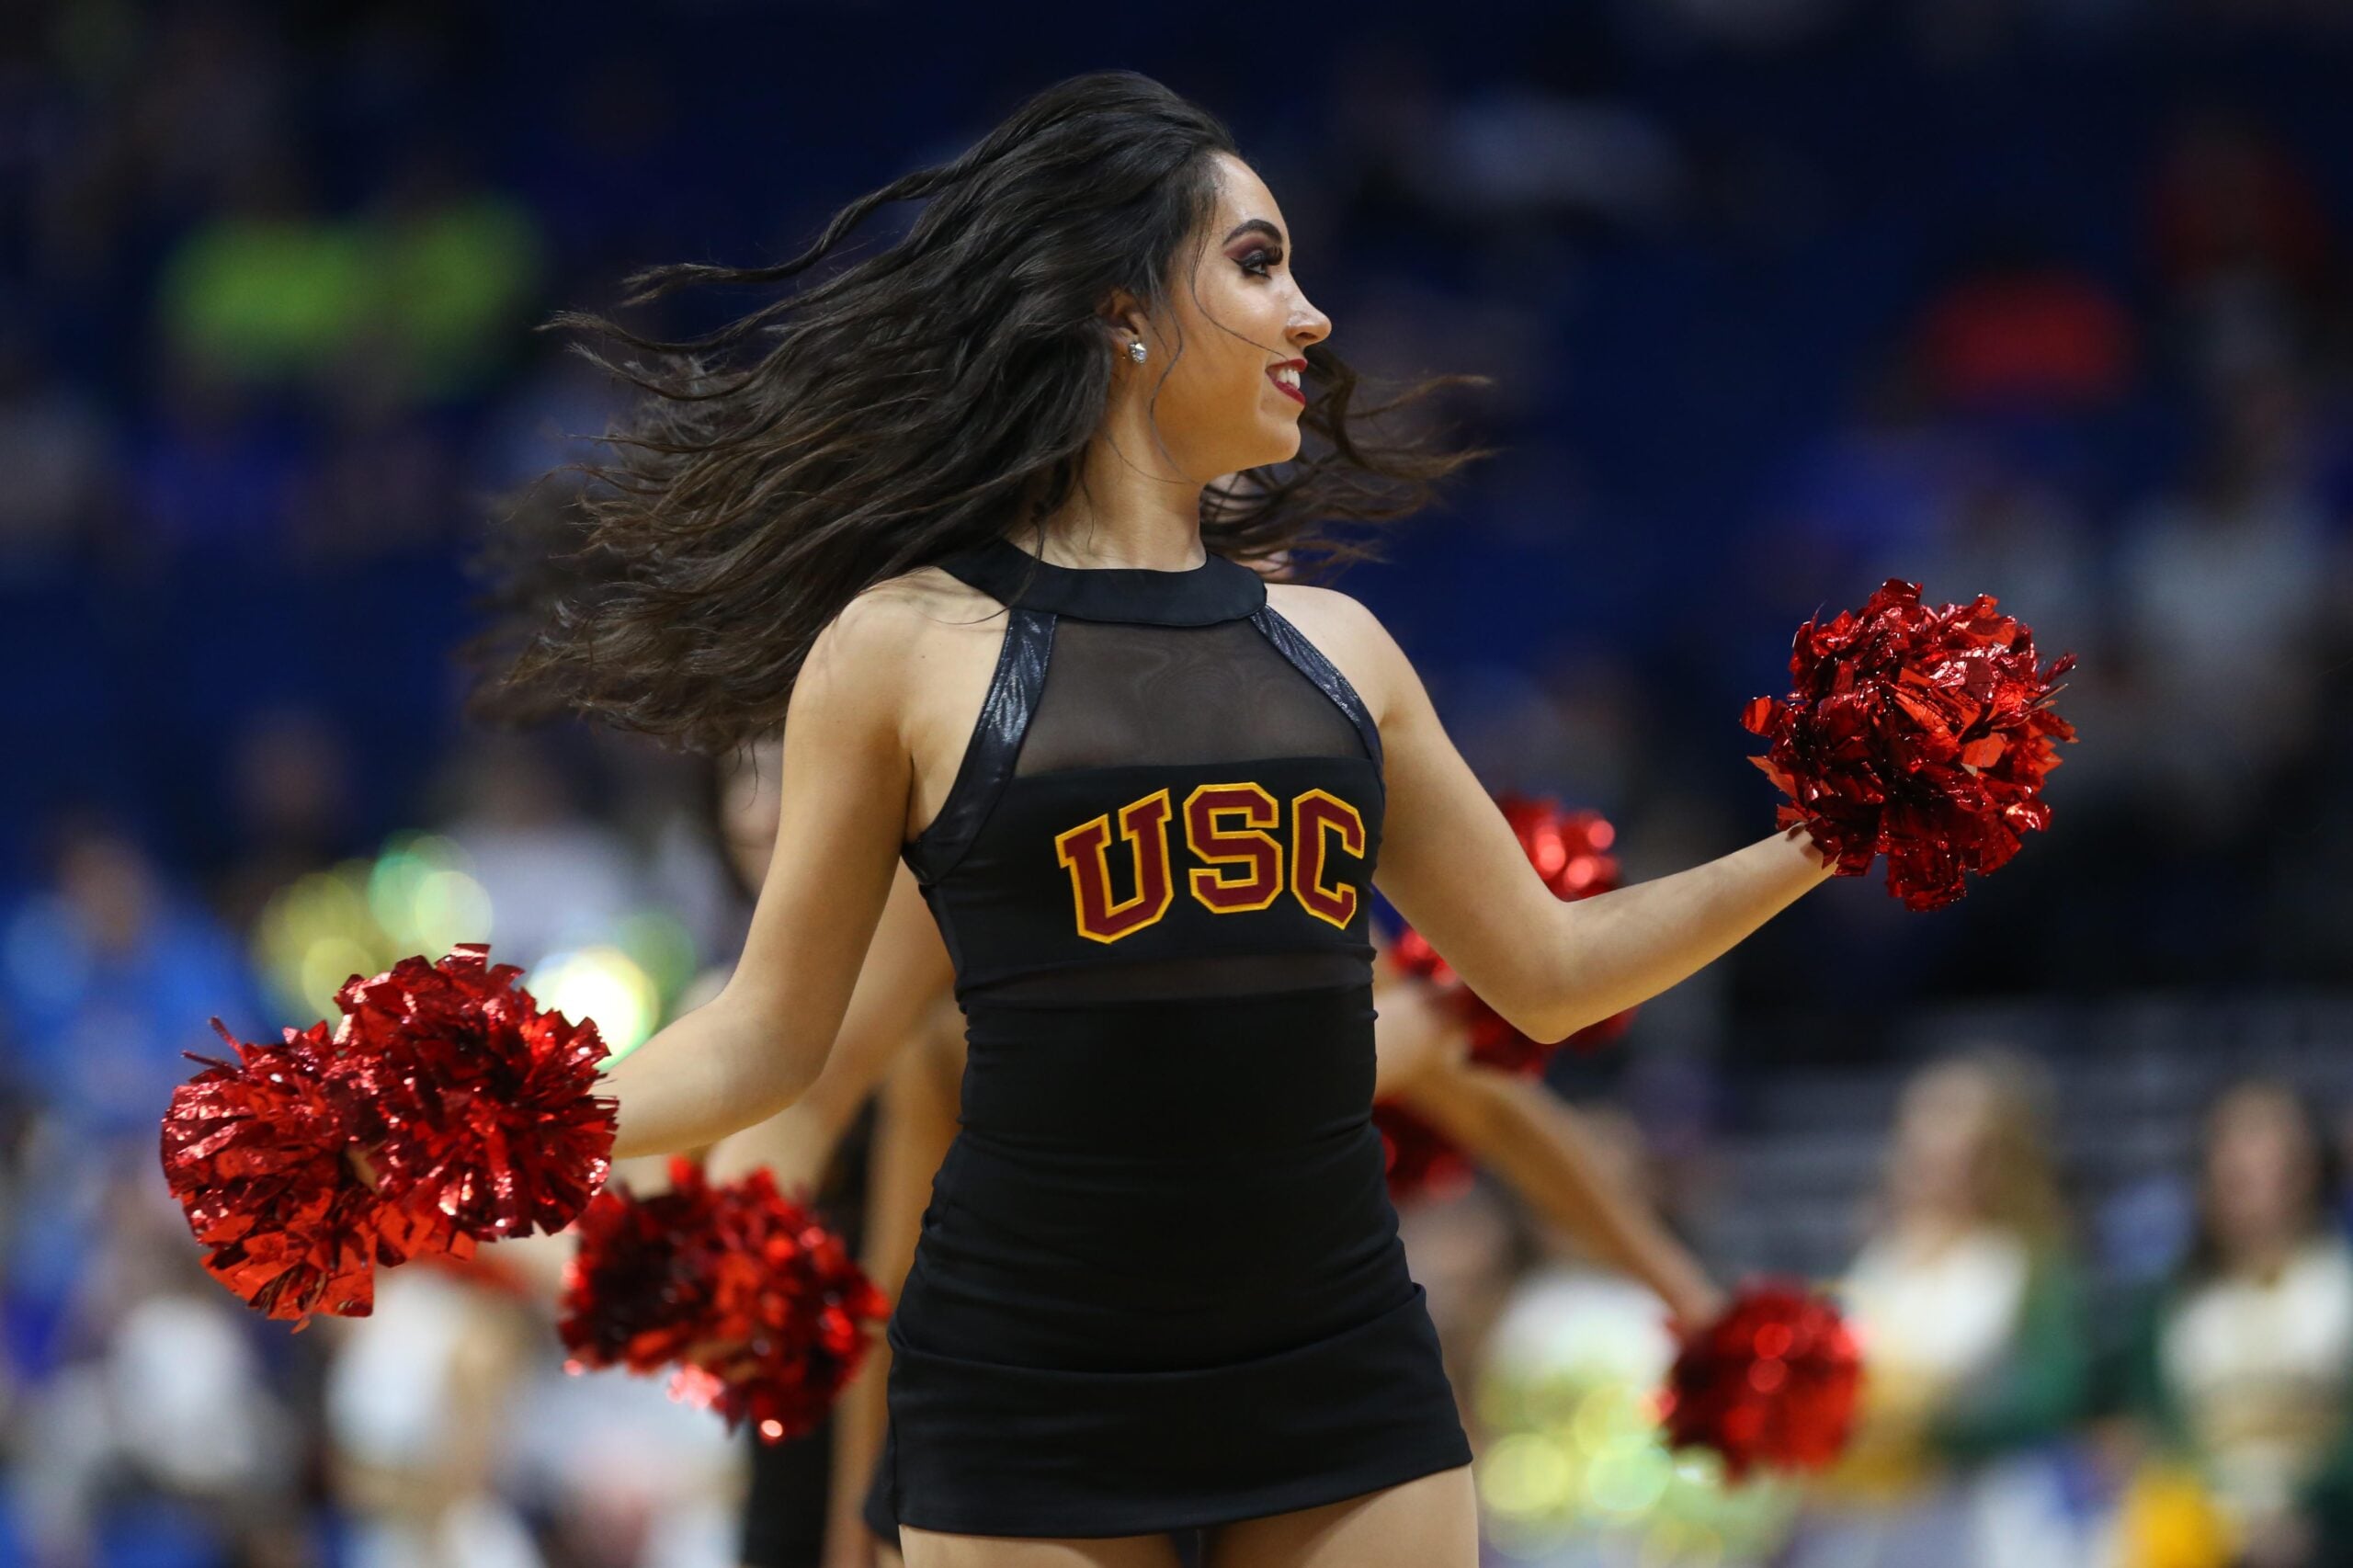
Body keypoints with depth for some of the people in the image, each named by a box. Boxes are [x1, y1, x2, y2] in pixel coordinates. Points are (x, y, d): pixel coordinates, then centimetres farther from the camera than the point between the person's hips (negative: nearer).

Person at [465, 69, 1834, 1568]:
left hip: (1343, 1379, 4)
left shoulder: (1333, 646, 11)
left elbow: (1546, 969, 19)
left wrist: (1808, 849, 12)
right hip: (1032, 1391, -4)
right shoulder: (911, 645, -1)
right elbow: (768, 1039, 2)